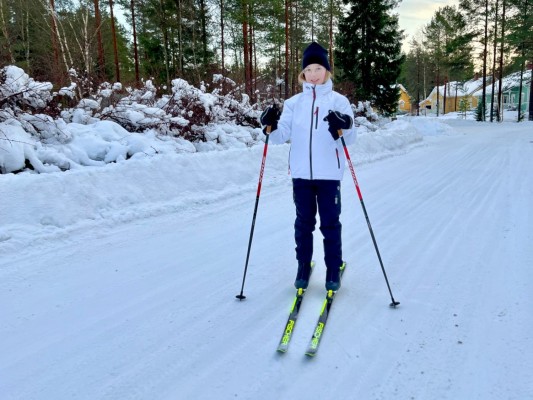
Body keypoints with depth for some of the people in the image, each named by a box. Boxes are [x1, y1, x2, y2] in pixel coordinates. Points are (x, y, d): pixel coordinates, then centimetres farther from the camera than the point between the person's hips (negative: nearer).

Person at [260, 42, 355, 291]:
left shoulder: (339, 101, 2)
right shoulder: (293, 103, 8)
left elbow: (350, 138, -7)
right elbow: (281, 135, 0)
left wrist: (343, 128, -29)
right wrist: (271, 127, -21)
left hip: (329, 174, -2)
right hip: (301, 173, 2)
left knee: (330, 223, 6)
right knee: (304, 222, 11)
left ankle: (333, 269, 20)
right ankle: (303, 266, 25)